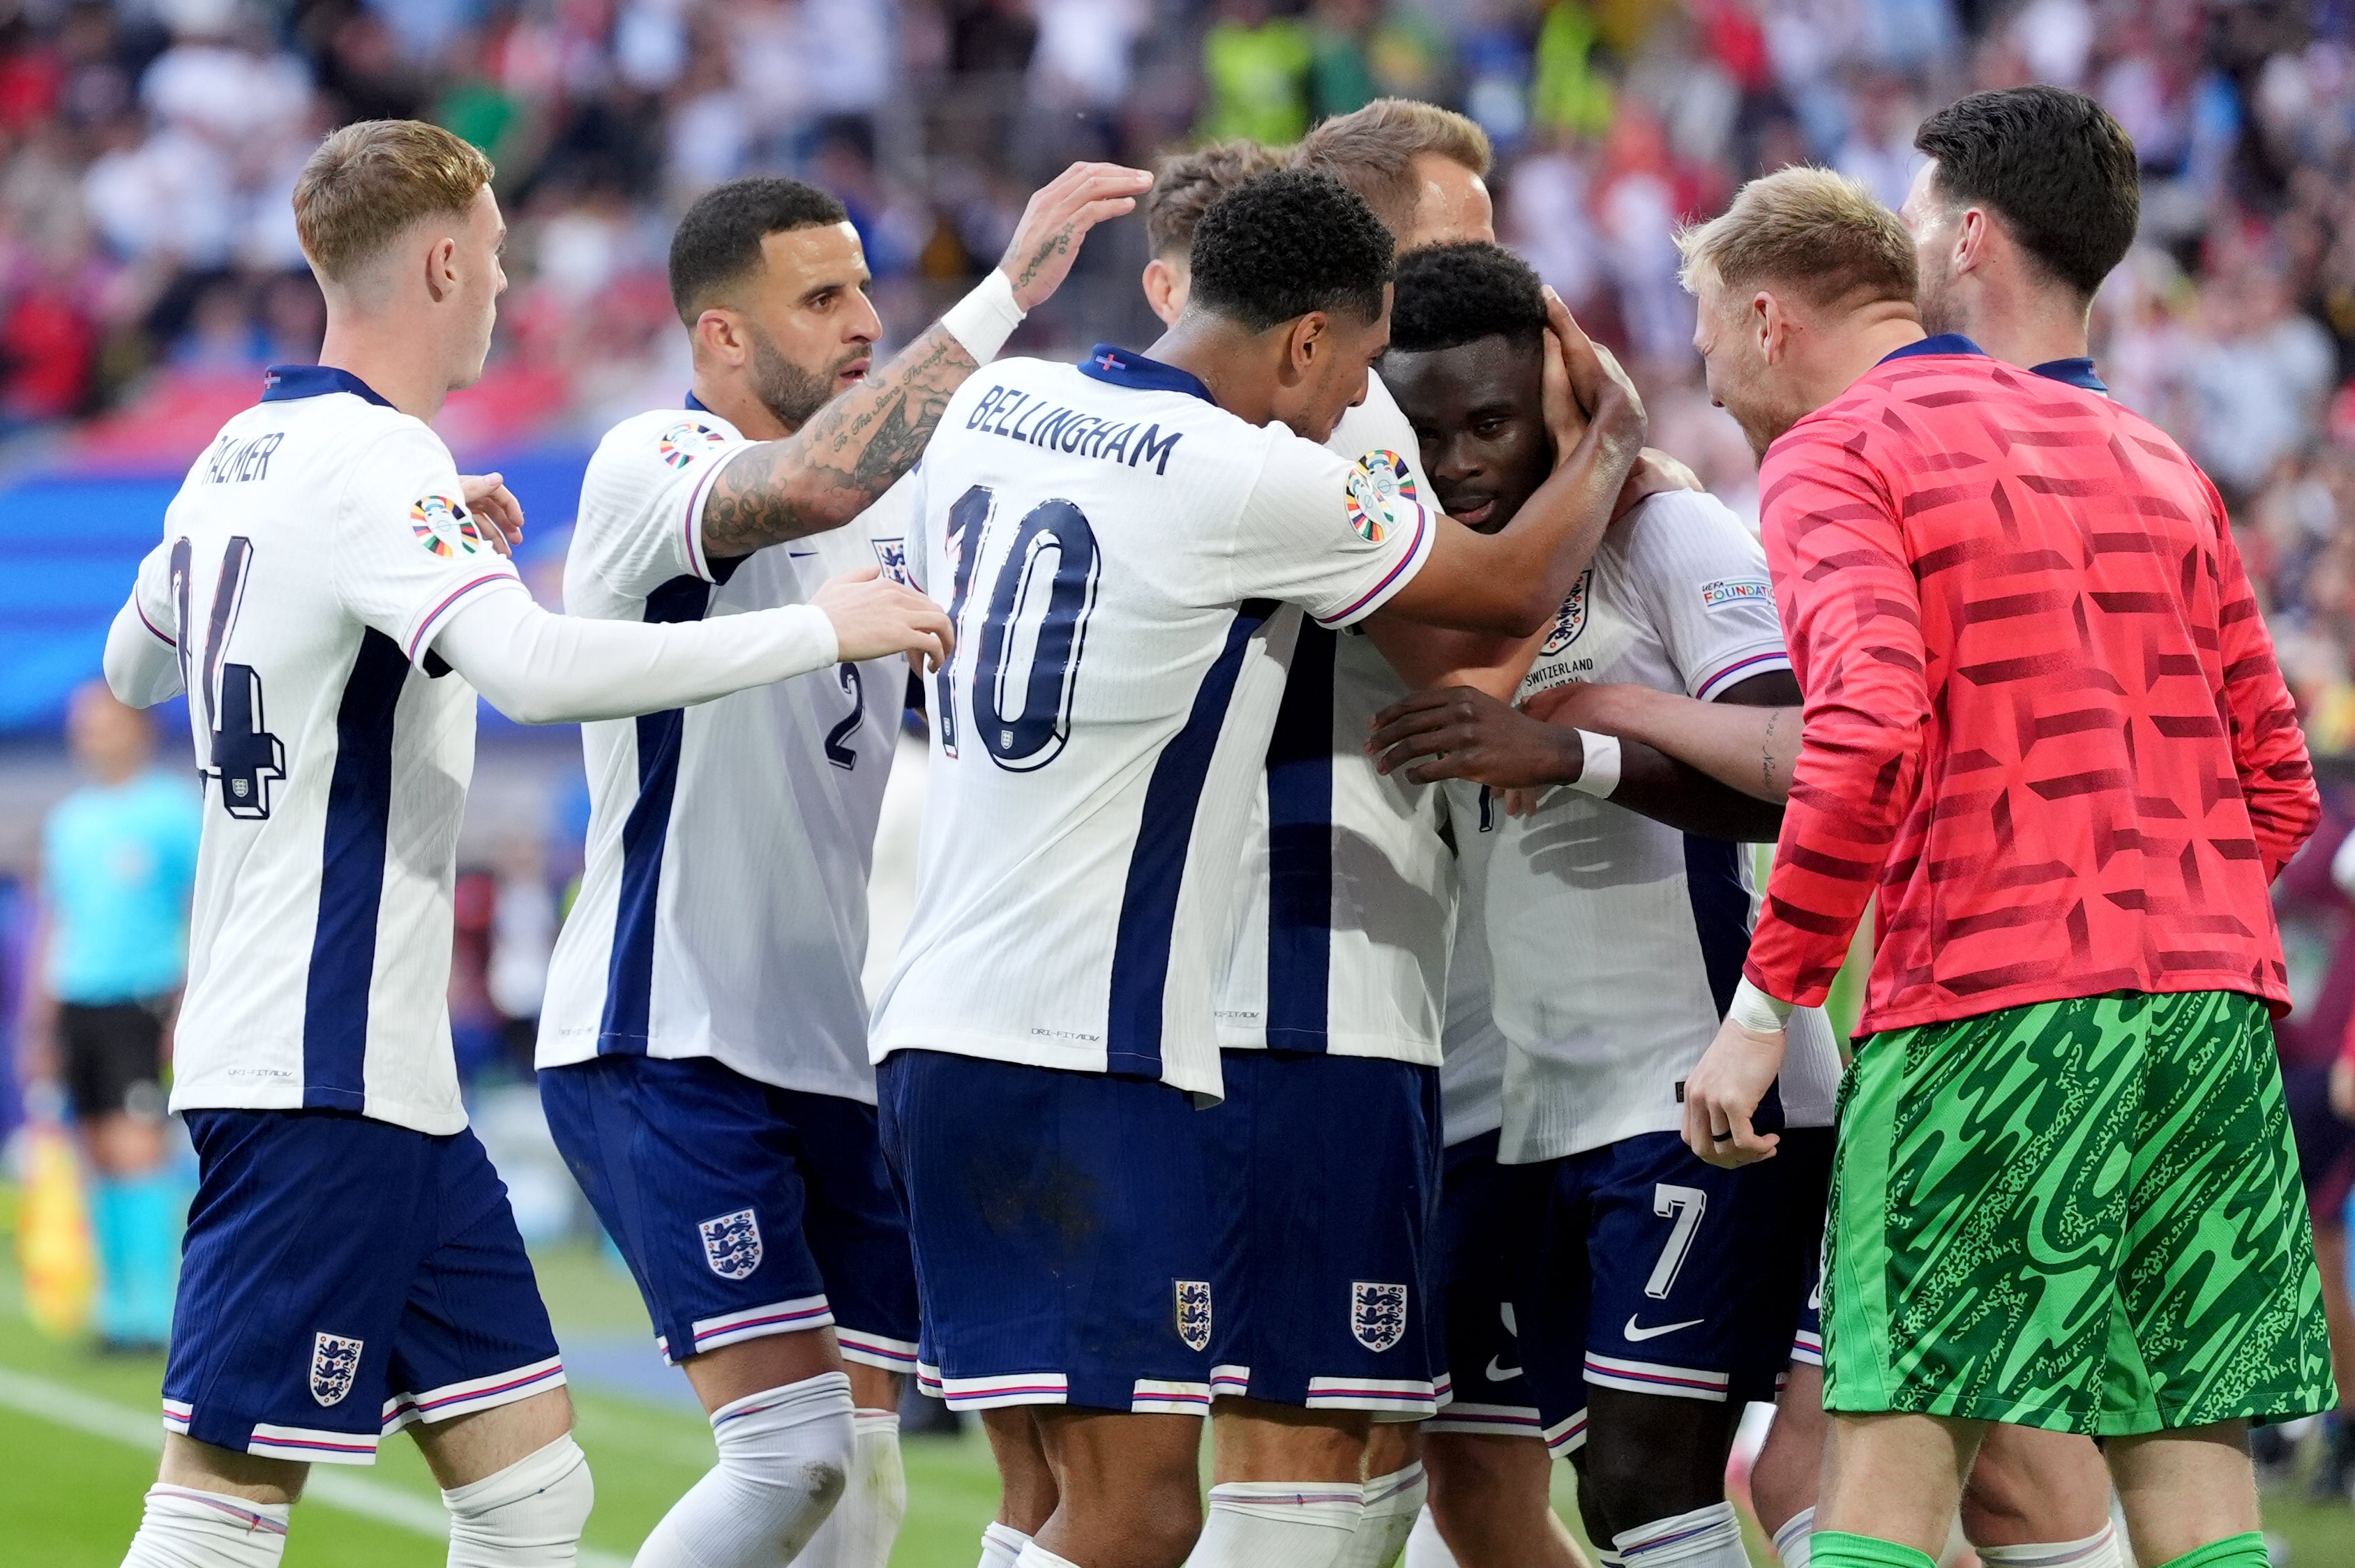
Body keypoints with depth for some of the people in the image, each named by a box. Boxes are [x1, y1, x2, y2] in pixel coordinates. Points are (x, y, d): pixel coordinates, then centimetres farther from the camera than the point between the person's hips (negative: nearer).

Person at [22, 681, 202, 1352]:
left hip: (142, 1001, -6)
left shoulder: (172, 810, -3)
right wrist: (40, 1026, 16)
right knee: (100, 1154, 6)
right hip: (77, 1003, 6)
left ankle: (153, 1307, -14)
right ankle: (116, 1303, 11)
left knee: (137, 1147, -14)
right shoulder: (69, 820, 14)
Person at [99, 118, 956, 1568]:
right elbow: (538, 668, -31)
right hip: (318, 1080, -10)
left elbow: (134, 663, 32)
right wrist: (821, 629, -21)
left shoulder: (241, 455, 13)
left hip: (385, 1080, 10)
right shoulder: (369, 460, -15)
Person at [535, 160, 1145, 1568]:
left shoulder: (894, 513, 14)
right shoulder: (648, 470, -10)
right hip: (668, 1048, -8)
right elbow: (800, 487, -31)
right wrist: (1007, 295, -35)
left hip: (834, 1056, 8)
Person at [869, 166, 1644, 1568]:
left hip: (942, 1024, 9)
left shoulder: (992, 412, 10)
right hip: (1089, 1057, -9)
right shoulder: (1249, 484, -12)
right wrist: (1615, 436, 22)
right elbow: (1513, 586, 2)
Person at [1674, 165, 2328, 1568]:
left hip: (1986, 1010, -6)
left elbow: (1871, 733, -17)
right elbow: (2278, 785, 18)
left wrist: (1764, 1004, -12)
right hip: (2216, 1005, 6)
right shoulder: (2151, 457, 21)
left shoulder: (1835, 457, 0)